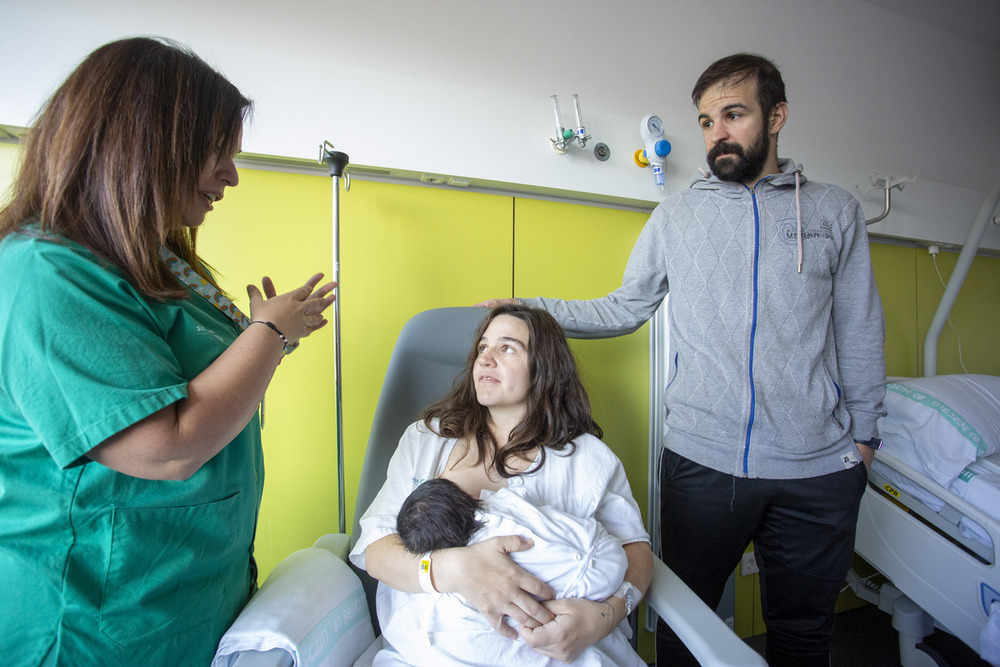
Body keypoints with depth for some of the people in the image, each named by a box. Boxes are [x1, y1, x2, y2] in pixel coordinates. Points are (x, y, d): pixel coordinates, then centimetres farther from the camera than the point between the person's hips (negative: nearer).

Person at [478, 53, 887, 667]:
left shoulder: (834, 210, 6)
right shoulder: (677, 215, 4)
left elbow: (859, 332, 8)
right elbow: (624, 310, 5)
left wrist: (864, 432, 6)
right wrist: (529, 310, -2)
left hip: (818, 467, 2)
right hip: (701, 460, 0)